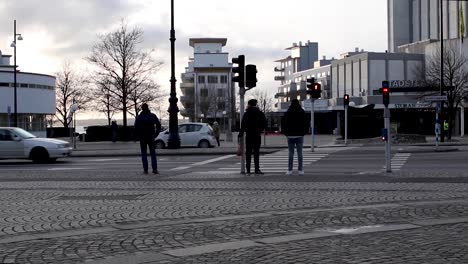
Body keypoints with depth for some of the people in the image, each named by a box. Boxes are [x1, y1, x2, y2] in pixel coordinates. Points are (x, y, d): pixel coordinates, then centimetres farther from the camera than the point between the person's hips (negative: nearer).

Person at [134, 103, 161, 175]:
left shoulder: (139, 117, -4)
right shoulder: (153, 116, 1)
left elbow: (136, 127, -10)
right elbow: (158, 125, -3)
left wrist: (138, 136, 1)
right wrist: (156, 134, 3)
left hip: (142, 137, -1)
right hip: (151, 137, 1)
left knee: (144, 153, 5)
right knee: (153, 153, 6)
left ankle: (145, 169, 0)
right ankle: (154, 169, -4)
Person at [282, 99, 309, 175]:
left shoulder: (288, 113, 0)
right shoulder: (302, 113, 1)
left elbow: (284, 124, 0)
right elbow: (307, 124, 4)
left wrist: (285, 133, 10)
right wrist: (304, 132, 13)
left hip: (290, 135, 0)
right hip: (300, 135, 0)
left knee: (291, 153, 2)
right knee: (299, 153, 2)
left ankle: (290, 170, -1)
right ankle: (300, 170, -1)